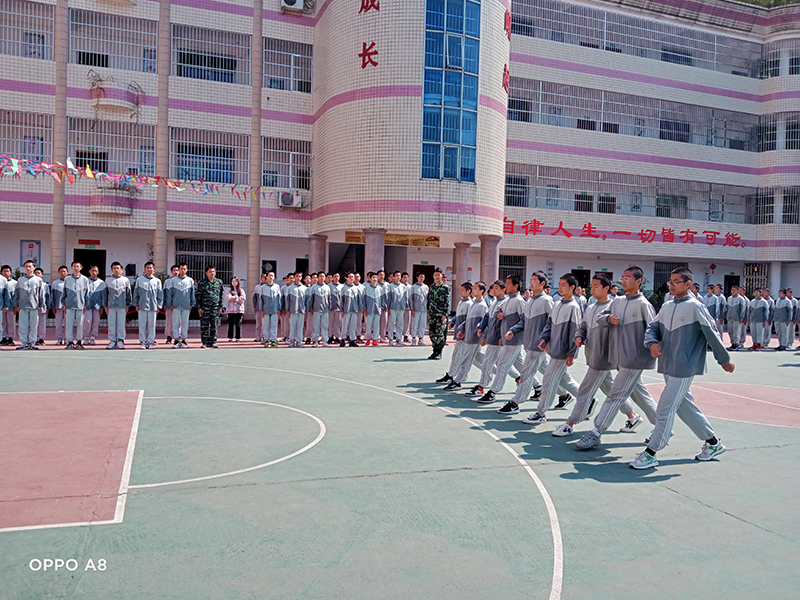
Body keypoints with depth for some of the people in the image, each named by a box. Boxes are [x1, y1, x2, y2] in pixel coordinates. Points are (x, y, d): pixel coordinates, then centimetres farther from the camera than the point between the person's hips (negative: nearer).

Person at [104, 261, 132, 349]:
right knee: (111, 324, 2)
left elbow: (128, 293, 9)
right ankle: (112, 340, 6)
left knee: (121, 323, -1)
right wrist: (105, 305, 9)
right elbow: (105, 294, 14)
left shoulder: (125, 280, 8)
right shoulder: (108, 281, 12)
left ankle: (120, 340, 4)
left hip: (122, 306, -2)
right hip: (111, 305, 2)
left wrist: (128, 304, 5)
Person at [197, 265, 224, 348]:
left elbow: (221, 296, 13)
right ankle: (204, 342, 3)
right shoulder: (202, 283, 3)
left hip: (215, 308, 2)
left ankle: (213, 342, 10)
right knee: (204, 325, -2)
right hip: (205, 308, -2)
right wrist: (199, 307, -3)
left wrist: (220, 307, 8)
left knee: (214, 326, 4)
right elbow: (198, 296, 4)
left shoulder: (219, 282, 9)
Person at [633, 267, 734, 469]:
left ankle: (650, 454, -2)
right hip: (668, 367, 8)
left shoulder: (695, 307, -9)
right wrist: (652, 343, -11)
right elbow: (652, 328, 11)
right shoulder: (666, 307, 12)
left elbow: (712, 333, -6)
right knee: (685, 407, 17)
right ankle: (713, 443, 34)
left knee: (665, 410, -8)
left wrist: (724, 359, -1)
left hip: (684, 367, -8)